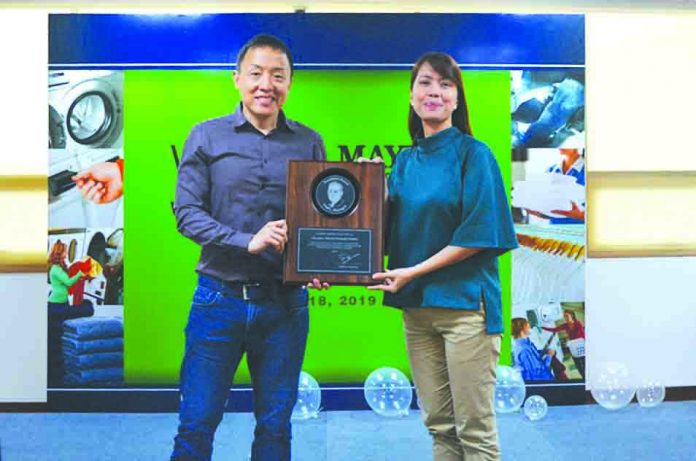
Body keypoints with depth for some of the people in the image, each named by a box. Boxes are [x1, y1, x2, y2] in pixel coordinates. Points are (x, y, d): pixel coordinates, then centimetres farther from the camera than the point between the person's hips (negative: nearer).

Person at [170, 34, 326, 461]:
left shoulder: (310, 143, 6)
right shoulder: (208, 136, 2)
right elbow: (187, 211, -4)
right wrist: (247, 242, -17)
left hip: (285, 304, 2)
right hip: (220, 298, -1)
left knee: (275, 426, 12)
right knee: (197, 422, 4)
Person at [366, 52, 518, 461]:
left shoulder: (473, 153, -5)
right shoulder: (405, 161, 12)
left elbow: (478, 235, -12)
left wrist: (413, 272, -14)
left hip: (464, 302, -5)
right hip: (416, 305, 6)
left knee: (474, 428, 1)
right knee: (439, 423, 12)